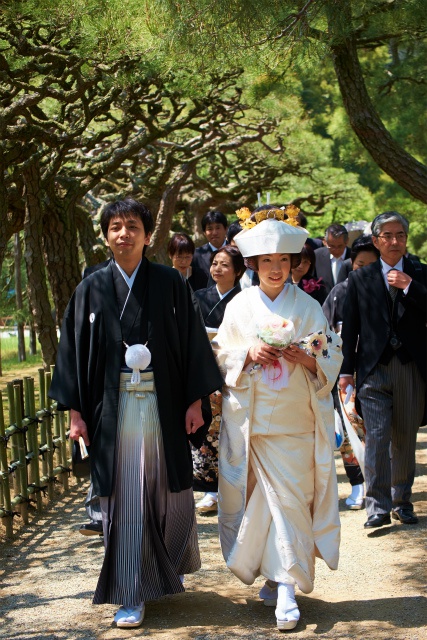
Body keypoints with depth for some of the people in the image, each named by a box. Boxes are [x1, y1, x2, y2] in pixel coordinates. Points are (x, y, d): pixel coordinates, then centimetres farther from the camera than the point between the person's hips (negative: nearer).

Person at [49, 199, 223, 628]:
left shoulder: (170, 284, 1)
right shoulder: (92, 289, 3)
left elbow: (192, 342, 2)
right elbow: (75, 350, 4)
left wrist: (195, 400, -3)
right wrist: (75, 411, 0)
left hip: (163, 405, 0)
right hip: (113, 409, 0)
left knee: (169, 492, 9)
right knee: (123, 499, 2)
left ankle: (169, 570, 35)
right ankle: (131, 596, 10)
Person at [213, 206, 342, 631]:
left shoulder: (308, 306, 4)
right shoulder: (240, 306, 7)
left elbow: (333, 357, 2)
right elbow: (220, 354, 8)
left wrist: (304, 358, -17)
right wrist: (248, 352, -11)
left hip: (293, 420, -1)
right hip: (249, 417, 1)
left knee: (290, 496, -7)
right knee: (257, 496, 3)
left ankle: (285, 584, -4)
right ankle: (278, 577, 18)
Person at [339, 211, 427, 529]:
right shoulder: (360, 278, 7)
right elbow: (350, 327, 8)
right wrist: (347, 369, 4)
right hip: (374, 369, -1)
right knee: (377, 436, -8)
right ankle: (378, 506, -5)